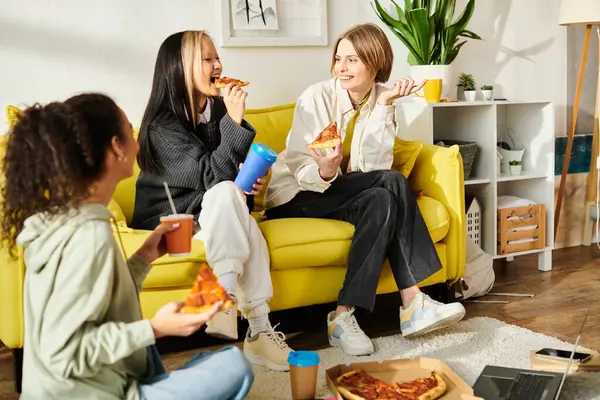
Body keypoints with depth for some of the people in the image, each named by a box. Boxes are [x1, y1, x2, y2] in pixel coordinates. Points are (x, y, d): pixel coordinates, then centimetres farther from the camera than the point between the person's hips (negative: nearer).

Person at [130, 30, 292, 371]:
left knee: (248, 227, -29)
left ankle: (260, 333, -27)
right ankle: (224, 298, -33)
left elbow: (231, 170, 15)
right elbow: (211, 177, -27)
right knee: (226, 193, -32)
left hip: (212, 213, 5)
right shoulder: (162, 125, -17)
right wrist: (234, 121, -31)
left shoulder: (219, 109, 2)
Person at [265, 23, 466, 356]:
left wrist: (383, 106, -21)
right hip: (294, 200, -4)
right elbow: (302, 173, -17)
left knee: (383, 202, -30)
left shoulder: (381, 98, -1)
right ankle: (412, 305, -28)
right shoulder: (315, 98, -13)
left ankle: (343, 316, -30)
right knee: (392, 182, -27)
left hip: (338, 193, 5)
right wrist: (324, 172, -39)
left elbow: (375, 166, -15)